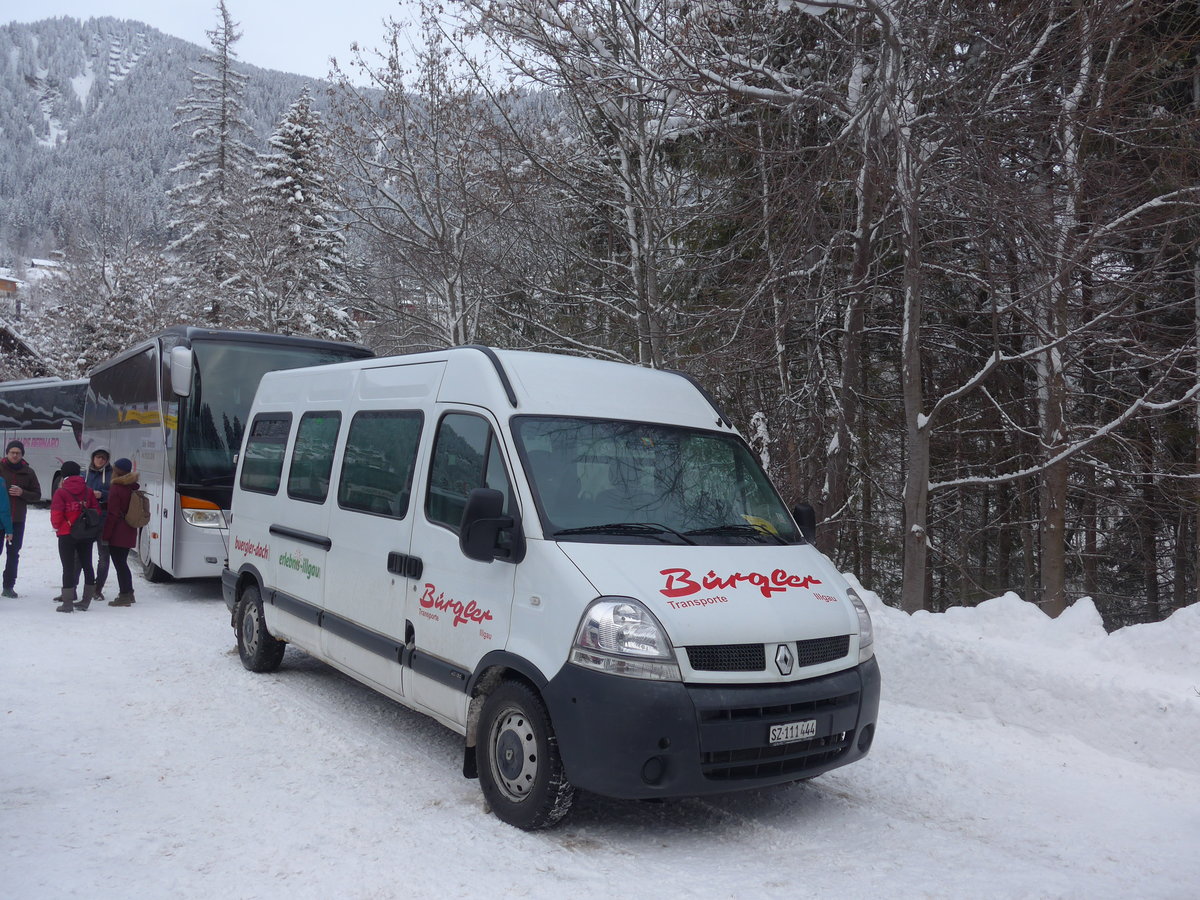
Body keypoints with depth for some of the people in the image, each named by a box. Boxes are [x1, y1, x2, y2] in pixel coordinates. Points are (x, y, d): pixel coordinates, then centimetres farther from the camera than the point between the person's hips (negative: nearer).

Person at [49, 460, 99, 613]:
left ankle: (67, 603, 1)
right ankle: (86, 600, 17)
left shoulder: (61, 492, -10)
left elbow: (56, 514, -15)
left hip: (67, 535, -4)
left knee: (68, 567, 0)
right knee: (87, 566, 12)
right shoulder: (88, 491, 2)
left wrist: (57, 526, 4)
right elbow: (96, 511, 3)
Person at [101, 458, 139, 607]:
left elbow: (113, 515, -17)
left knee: (119, 564, -3)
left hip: (117, 533, -8)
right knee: (123, 563, 17)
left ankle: (124, 596, -1)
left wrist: (105, 535, -13)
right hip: (129, 532, 8)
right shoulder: (132, 488, 9)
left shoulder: (116, 490, -15)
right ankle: (128, 593, 23)